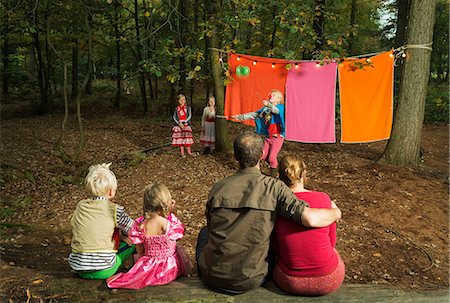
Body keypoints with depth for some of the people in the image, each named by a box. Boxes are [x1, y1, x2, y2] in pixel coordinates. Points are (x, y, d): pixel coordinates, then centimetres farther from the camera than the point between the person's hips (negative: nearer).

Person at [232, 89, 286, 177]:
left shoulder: (280, 107, -9)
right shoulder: (265, 109, 7)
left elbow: (276, 110, -33)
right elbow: (254, 114, 6)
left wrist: (268, 104, -53)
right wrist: (241, 117, -1)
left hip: (278, 137, -6)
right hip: (268, 136, 6)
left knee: (272, 157, -8)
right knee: (264, 156, 10)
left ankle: (274, 174, 16)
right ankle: (275, 168, 33)